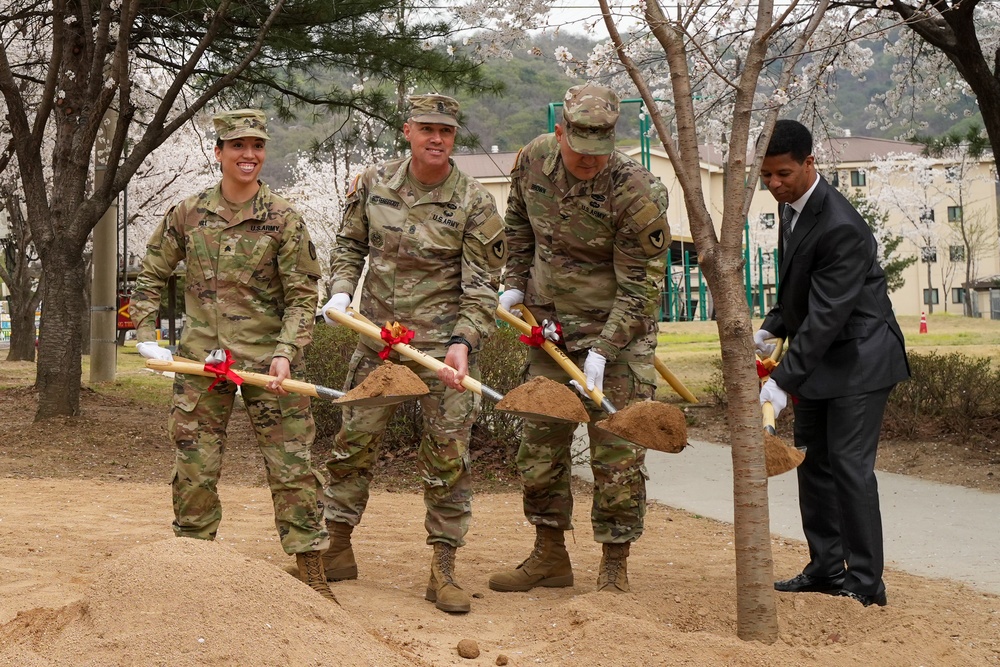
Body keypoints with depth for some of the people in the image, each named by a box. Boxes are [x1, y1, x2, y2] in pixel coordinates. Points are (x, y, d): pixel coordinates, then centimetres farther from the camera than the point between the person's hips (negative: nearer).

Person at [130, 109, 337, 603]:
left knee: (291, 465, -1)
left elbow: (302, 298, -3)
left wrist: (285, 353, -15)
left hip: (268, 360, -2)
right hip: (202, 359, 2)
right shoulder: (187, 215, 3)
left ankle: (311, 571, 7)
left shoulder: (283, 220, -3)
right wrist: (146, 336, 6)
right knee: (195, 469, 6)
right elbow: (150, 277, 15)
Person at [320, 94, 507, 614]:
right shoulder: (373, 185, 1)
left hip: (444, 343, -3)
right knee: (354, 441, 8)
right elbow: (350, 244, 16)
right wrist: (341, 291, -2)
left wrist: (462, 344, -23)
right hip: (377, 337, 3)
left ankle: (443, 570, 7)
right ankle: (337, 548, 24)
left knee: (447, 455, -2)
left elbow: (481, 288, -8)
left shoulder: (474, 204, -8)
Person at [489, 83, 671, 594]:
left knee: (616, 452, -3)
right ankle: (550, 557, 25)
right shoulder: (533, 160, -5)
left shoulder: (638, 194, -22)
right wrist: (514, 283, 14)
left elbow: (640, 286, -18)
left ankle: (614, 568, 10)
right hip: (549, 327, 6)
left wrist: (602, 351, -23)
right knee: (540, 443, 11)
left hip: (617, 334, -5)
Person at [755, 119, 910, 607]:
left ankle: (866, 583, -3)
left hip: (858, 357, -10)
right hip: (816, 355, 10)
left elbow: (826, 316, -29)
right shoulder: (791, 207, 3)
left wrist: (784, 381, -31)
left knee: (849, 465, -11)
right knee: (812, 461, 11)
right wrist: (771, 329, 7)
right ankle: (826, 568, 20)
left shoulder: (840, 228, -27)